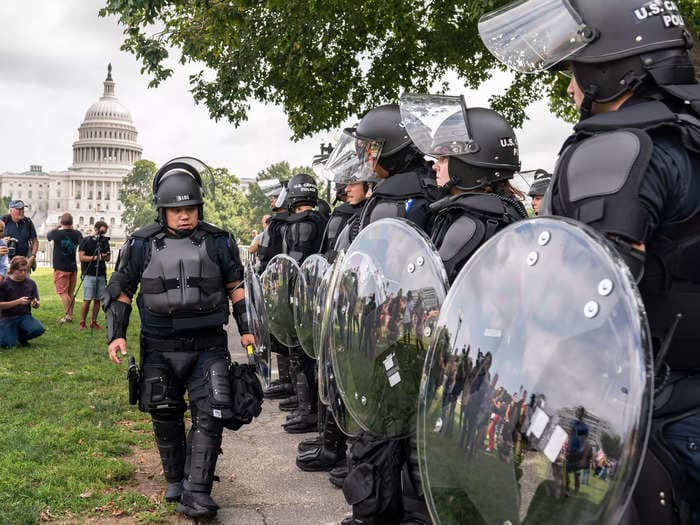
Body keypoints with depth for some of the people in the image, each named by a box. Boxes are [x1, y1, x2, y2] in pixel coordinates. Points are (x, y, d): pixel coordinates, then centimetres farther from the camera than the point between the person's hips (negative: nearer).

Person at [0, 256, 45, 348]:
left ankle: (19, 337, 6)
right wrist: (18, 302, -22)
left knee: (39, 329, -28)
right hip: (8, 318, -3)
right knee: (10, 344, -23)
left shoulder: (31, 283, 3)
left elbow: (36, 305, 8)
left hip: (25, 316, 3)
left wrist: (35, 304, -17)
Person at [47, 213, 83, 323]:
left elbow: (48, 235, 11)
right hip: (73, 267, 4)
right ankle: (70, 315, 16)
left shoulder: (56, 233, -12)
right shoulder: (77, 234, -2)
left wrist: (57, 227, 20)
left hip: (60, 268, -4)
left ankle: (67, 315, -12)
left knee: (63, 292, -4)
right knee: (71, 292, 11)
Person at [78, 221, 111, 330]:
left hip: (101, 275, 4)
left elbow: (108, 258, 13)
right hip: (89, 275, -4)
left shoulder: (105, 241, 12)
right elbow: (81, 257, -6)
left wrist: (106, 256, -9)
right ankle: (82, 322, 2)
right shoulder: (86, 240, 0)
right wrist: (96, 258, -13)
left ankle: (93, 322, 11)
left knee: (98, 300, 4)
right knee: (87, 300, -7)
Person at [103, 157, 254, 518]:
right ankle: (175, 480, 29)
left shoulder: (218, 242, 0)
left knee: (209, 414, -9)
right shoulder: (142, 244, -1)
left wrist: (245, 328, 4)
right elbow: (121, 290, 5)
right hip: (160, 347, 1)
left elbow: (235, 286, 9)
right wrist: (115, 335, -3)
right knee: (166, 415, 10)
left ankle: (196, 492, -4)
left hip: (208, 345, 0)